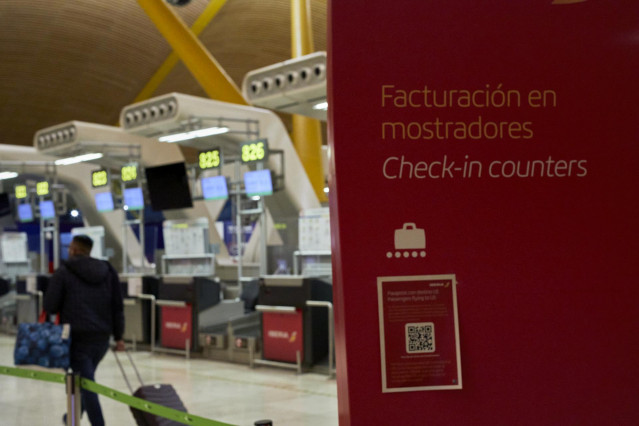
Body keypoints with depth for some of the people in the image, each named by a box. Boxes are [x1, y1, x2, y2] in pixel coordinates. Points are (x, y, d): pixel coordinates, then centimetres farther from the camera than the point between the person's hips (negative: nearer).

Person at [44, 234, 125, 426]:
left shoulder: (63, 272, -4)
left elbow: (49, 307, -6)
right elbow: (117, 307, 6)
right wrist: (118, 336, 10)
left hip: (77, 336, -6)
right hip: (102, 336, 6)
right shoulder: (108, 271, 9)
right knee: (85, 378, 23)